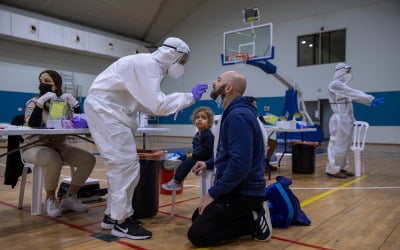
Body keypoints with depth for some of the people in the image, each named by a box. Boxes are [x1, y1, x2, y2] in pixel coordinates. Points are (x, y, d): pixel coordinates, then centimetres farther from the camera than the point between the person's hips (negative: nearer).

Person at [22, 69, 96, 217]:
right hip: (35, 147, -4)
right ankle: (50, 199, -11)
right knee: (54, 161, -38)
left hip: (59, 146, 5)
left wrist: (73, 102, -15)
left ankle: (69, 198, -1)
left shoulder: (64, 102, 6)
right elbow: (33, 126, -23)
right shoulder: (33, 102, -4)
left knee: (89, 159, -15)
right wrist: (40, 102, -28)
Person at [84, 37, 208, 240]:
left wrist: (174, 105, 6)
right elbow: (158, 105, -25)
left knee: (121, 163, 12)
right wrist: (189, 97, -17)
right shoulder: (147, 64, -19)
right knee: (126, 163, -11)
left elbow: (149, 103, 15)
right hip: (104, 108, -10)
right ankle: (121, 221, 0)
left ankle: (112, 215, 22)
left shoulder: (151, 65, 12)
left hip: (113, 110, 10)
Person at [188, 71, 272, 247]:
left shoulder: (238, 115, -22)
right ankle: (253, 214, 12)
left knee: (197, 234, -10)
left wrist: (213, 193, -20)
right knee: (197, 218, 19)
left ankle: (254, 221, -2)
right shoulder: (233, 113, 12)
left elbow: (240, 164, -30)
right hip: (237, 189, 10)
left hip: (243, 192, -10)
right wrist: (208, 163, 14)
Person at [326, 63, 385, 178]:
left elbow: (353, 95, 11)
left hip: (346, 119, 9)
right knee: (338, 145, -5)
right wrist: (371, 99, -18)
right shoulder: (335, 84, -12)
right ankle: (332, 169, 2)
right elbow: (353, 93, -17)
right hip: (340, 119, -9)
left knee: (345, 145, 13)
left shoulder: (343, 85, 16)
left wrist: (370, 101, 1)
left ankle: (341, 168, 21)